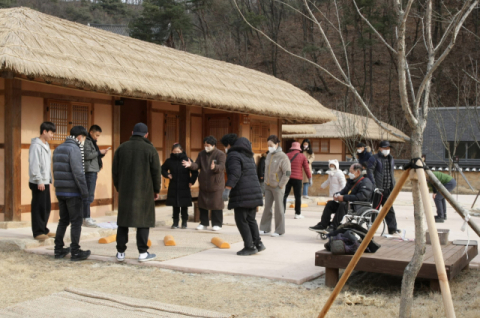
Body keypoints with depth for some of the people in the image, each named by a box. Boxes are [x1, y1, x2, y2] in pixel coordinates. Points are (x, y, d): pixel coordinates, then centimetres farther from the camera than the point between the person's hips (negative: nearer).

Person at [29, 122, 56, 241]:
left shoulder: (46, 145, 15)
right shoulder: (36, 146, -13)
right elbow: (34, 165, -18)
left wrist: (49, 179, 15)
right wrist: (39, 181, -19)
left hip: (45, 182, 9)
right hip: (38, 183, -9)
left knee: (47, 207, 12)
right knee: (39, 207, -4)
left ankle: (43, 229, 21)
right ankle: (38, 232, 3)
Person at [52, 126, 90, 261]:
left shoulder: (58, 149, 12)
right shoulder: (74, 149, -15)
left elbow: (56, 171, 16)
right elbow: (78, 173, -20)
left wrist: (58, 187, 20)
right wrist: (84, 190, -16)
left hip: (60, 191, 8)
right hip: (73, 192, -8)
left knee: (63, 220, 16)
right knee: (76, 221, 0)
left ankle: (59, 249, 19)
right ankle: (75, 252, 2)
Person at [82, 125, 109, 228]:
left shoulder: (92, 142, 22)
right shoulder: (86, 141, -10)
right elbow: (87, 155, -20)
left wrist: (101, 154, 9)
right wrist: (99, 152, -13)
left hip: (93, 171, 10)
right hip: (89, 171, -10)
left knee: (90, 196, 13)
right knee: (89, 196, -10)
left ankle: (87, 217, 19)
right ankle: (86, 219, -9)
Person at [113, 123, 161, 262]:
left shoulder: (121, 148, 6)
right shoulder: (150, 149, -4)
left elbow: (115, 171, 9)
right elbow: (156, 172, -3)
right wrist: (157, 190, 8)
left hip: (125, 191, 3)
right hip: (144, 192, -3)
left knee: (123, 220, 9)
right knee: (143, 220, 2)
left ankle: (120, 252, 11)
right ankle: (143, 253, 2)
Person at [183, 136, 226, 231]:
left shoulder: (220, 154, -7)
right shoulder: (201, 154, 10)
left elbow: (222, 167, -19)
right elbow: (197, 165, 5)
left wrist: (215, 167, -40)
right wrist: (191, 165, -17)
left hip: (216, 184, -5)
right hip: (203, 184, 5)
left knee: (216, 204, -1)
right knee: (202, 204, 9)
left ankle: (217, 224, 9)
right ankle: (204, 223, 21)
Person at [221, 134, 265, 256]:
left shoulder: (233, 155, -9)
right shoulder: (248, 155, 19)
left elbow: (235, 174, -23)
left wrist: (227, 189, -27)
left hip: (242, 194, -9)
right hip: (253, 191, 9)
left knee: (241, 220, -2)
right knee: (250, 219, 15)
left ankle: (249, 246, -2)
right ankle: (258, 243, 10)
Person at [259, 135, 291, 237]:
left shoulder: (283, 157, -13)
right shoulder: (269, 155, 8)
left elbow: (287, 173, -14)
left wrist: (280, 186, -13)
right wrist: (265, 181, 13)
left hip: (277, 187, -7)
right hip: (268, 186, 7)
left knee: (279, 208, 2)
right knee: (267, 207, 9)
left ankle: (279, 230, 11)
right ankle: (265, 228, 17)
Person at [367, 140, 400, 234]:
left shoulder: (391, 159, 18)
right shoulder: (374, 158, -5)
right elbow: (370, 171, -13)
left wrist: (393, 186, 16)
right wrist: (373, 186, -20)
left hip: (388, 190, 6)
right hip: (377, 189, -6)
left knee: (389, 209, 5)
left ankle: (392, 228, 7)